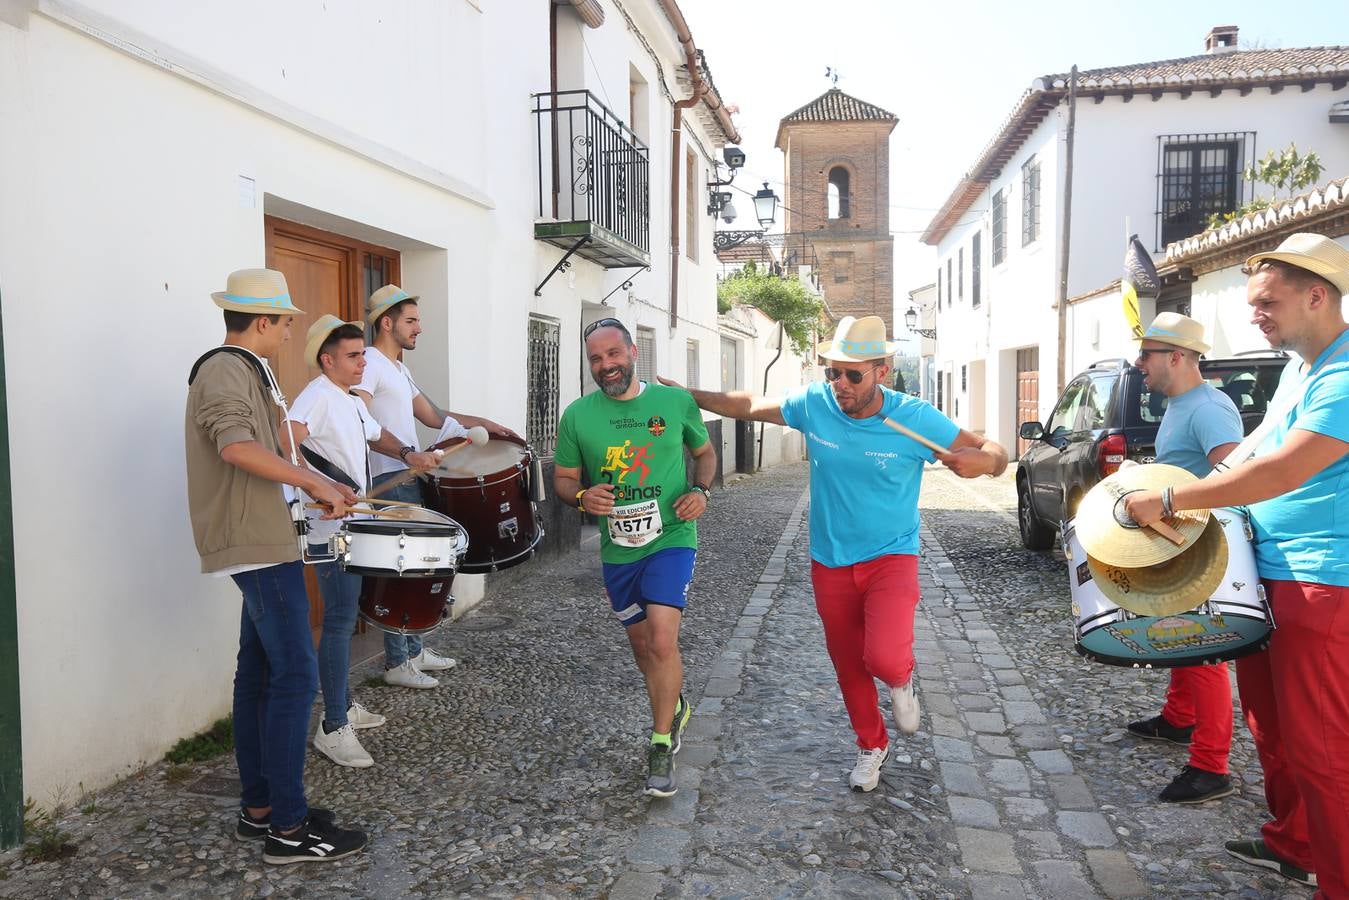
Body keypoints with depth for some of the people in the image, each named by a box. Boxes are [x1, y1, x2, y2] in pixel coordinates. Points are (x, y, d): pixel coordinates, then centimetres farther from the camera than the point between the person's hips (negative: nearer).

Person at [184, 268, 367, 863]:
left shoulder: (238, 369, 19)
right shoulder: (226, 371, -13)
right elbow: (236, 445, -31)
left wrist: (312, 490, 21)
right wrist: (315, 483, -30)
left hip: (256, 542, 11)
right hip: (258, 544, -11)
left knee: (260, 673, 13)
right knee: (295, 676, -9)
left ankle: (258, 809, 21)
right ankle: (288, 829, -3)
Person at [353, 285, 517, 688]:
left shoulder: (399, 369, 21)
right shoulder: (369, 363, -10)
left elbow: (432, 416, 23)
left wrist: (482, 423, 15)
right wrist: (406, 453, -33)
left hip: (409, 479, 10)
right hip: (388, 482, -10)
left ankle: (414, 650, 23)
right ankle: (397, 664, 4)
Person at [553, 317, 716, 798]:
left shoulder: (675, 402, -4)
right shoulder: (577, 415, -2)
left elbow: (705, 453, 12)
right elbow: (563, 477, 6)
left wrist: (701, 490, -8)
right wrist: (582, 497, -16)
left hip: (671, 539, -3)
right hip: (618, 548, 3)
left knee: (662, 640, -17)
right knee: (641, 643, 17)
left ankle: (661, 749, 0)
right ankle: (673, 708, 46)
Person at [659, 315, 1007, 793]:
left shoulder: (916, 418, -17)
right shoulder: (813, 403, -11)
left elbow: (993, 453, -10)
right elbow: (750, 405, 5)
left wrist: (983, 459, -34)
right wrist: (688, 394, 7)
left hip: (891, 558, -3)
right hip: (830, 564, 3)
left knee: (885, 659, -24)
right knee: (849, 667, 16)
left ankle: (900, 681, 16)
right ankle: (871, 746, 43)